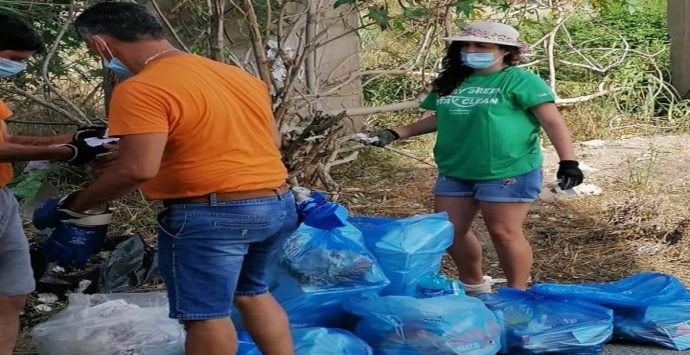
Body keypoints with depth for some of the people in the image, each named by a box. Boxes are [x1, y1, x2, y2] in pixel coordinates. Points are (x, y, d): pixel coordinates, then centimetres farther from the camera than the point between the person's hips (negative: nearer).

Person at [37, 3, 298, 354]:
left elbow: (137, 170, -21)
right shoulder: (240, 76, 11)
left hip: (211, 216, -8)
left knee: (206, 313, 5)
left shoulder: (141, 89, -14)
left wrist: (76, 203, -5)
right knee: (252, 293, 24)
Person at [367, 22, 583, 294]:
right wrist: (395, 134, 16)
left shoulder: (519, 80, -8)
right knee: (449, 232, 11)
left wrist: (568, 162, -22)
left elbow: (552, 122, -12)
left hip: (508, 172, -7)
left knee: (504, 233, -2)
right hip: (454, 172, 7)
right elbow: (440, 118, 24)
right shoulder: (451, 82, 12)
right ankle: (473, 286, 31)